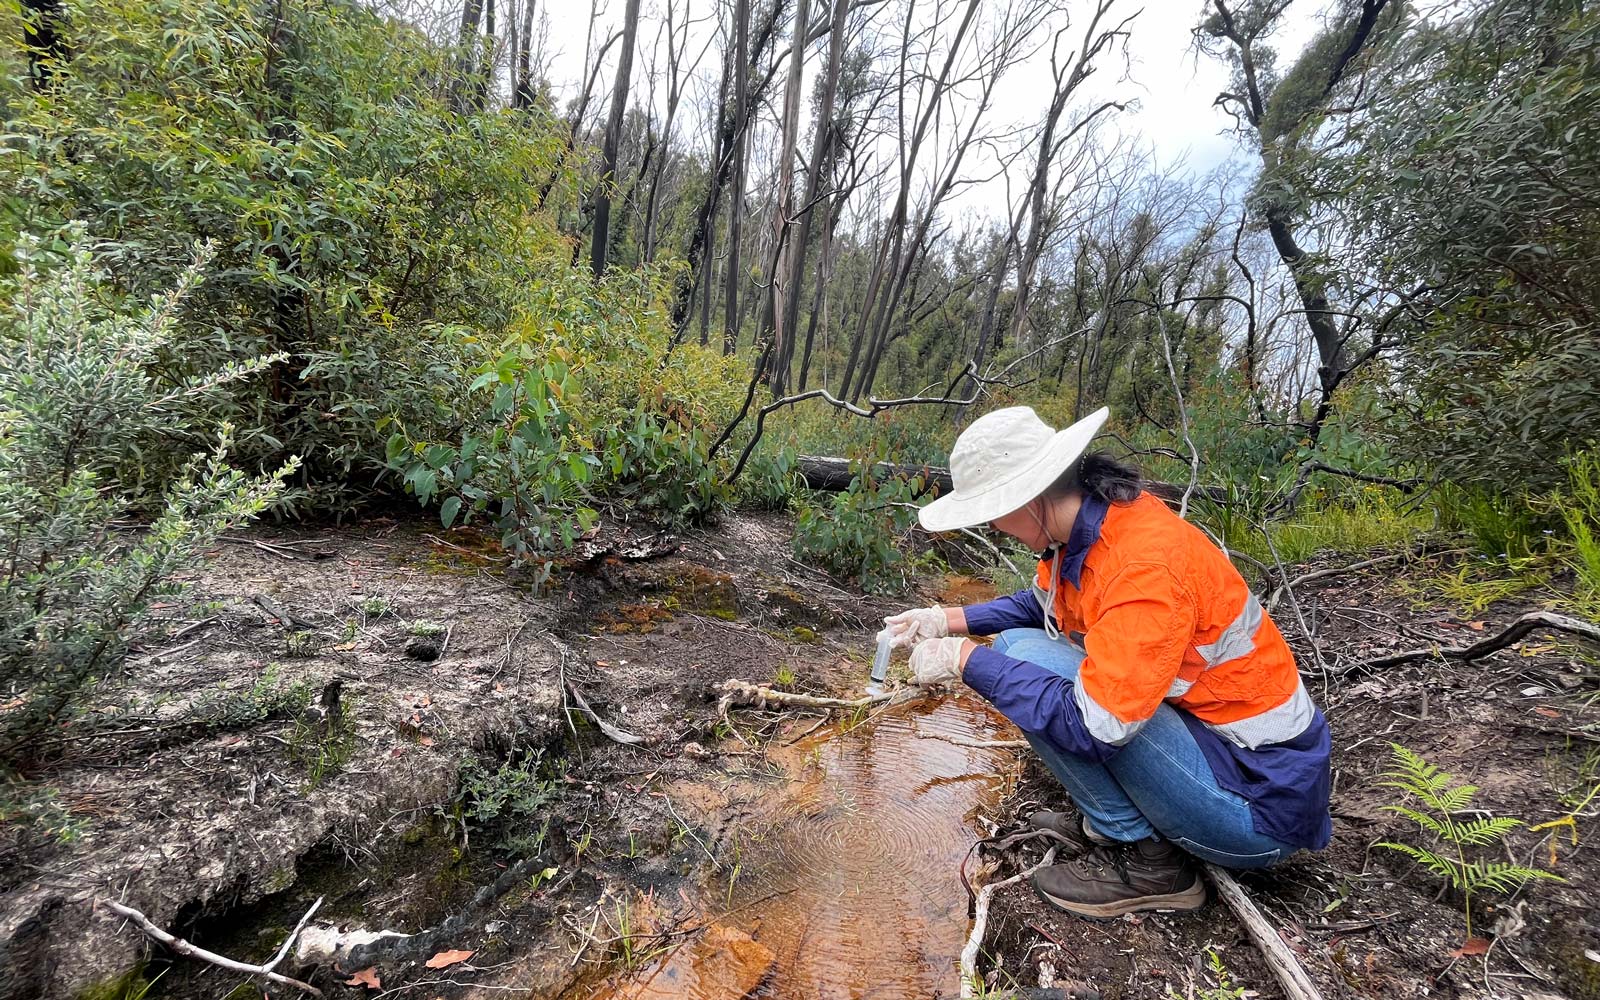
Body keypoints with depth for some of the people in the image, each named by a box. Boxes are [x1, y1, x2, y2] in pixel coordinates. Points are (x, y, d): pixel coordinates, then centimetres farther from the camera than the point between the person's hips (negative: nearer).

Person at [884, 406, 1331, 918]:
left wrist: (965, 659, -25)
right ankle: (1108, 824, 8)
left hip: (1258, 800, -9)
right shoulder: (1089, 527, -4)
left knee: (1027, 660, -24)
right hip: (1199, 729, 9)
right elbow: (1040, 605, 15)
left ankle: (1146, 860, -6)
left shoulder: (1144, 566, -31)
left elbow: (1092, 724, -34)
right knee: (1015, 646, 5)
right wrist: (949, 620, 4)